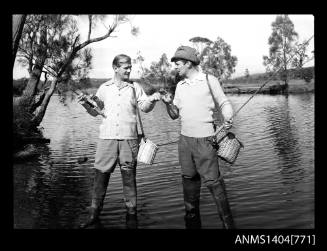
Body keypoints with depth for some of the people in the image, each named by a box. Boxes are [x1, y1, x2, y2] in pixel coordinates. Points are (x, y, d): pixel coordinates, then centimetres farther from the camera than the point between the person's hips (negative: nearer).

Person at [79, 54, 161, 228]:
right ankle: (94, 214, 14)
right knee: (100, 175, 3)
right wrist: (86, 104, -3)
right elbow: (95, 112, 17)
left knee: (129, 177, 4)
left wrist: (152, 100, -18)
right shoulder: (104, 88, 12)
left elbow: (144, 107, 2)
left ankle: (131, 213, 16)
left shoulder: (135, 87, 10)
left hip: (128, 138, -1)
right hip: (107, 137, 1)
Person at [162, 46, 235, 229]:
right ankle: (192, 222, 23)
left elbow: (224, 103, 1)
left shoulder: (209, 80, -1)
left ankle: (228, 223, 4)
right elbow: (175, 114, 16)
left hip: (205, 140, -5)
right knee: (189, 180, 11)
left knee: (213, 181, -8)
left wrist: (228, 119, -18)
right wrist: (168, 103, -4)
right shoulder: (180, 86, 14)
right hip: (185, 138, 6)